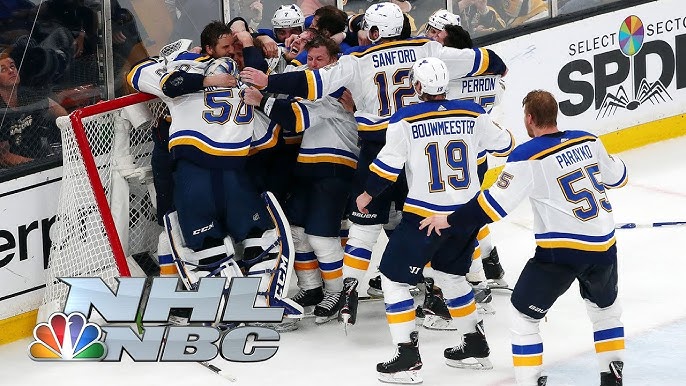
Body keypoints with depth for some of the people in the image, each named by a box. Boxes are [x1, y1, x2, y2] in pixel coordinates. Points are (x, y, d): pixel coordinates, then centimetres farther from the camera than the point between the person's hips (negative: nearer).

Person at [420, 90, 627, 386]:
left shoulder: (527, 157, -13)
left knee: (524, 317, 8)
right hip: (603, 245, 6)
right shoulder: (588, 141, 4)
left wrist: (449, 220, -3)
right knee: (606, 307, 31)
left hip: (561, 250, -6)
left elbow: (494, 205, -14)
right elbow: (617, 177, 19)